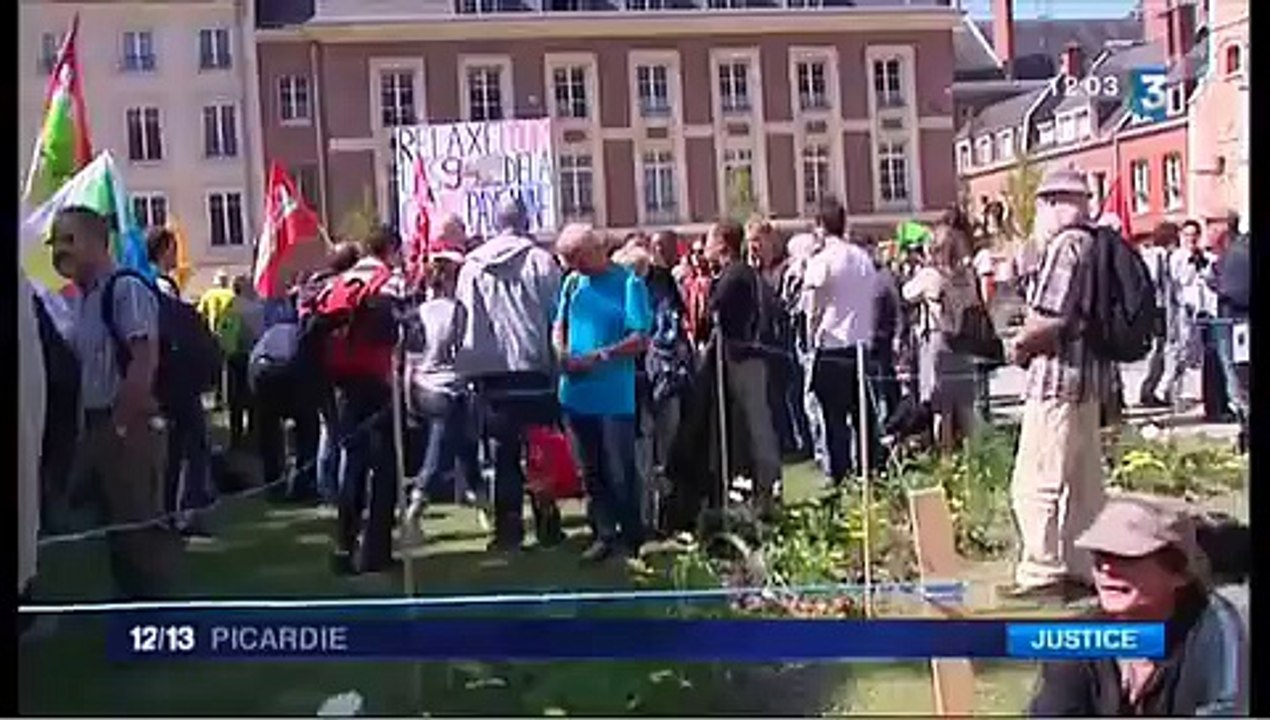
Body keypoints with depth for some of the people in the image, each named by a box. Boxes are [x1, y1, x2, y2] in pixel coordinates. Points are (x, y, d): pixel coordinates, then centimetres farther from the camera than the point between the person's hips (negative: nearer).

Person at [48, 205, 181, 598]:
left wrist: (120, 423, -19)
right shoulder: (82, 299, 16)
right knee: (116, 522, 15)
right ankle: (130, 596, 26)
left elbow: (145, 361, -20)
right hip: (96, 426, 9)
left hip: (128, 427, -9)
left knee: (139, 523, -2)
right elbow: (82, 367, 20)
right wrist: (87, 427, 11)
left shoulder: (126, 289, -12)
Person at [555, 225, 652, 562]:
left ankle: (631, 539, 16)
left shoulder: (628, 283, -7)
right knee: (590, 471, 12)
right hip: (576, 392, 5)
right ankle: (604, 534, 25)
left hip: (615, 396, -5)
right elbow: (560, 325, 17)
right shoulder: (573, 282, 9)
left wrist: (598, 357, -19)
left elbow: (640, 340, -12)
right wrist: (563, 354, -3)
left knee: (621, 471, 1)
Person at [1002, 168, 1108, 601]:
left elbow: (1049, 321, -23)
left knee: (1034, 484, -5)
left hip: (1058, 376, -10)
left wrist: (1018, 346, -5)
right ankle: (1084, 568, 24)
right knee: (1083, 481, 15)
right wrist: (1029, 342, 12)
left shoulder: (1066, 245, -14)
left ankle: (1043, 574, -1)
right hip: (1089, 374, 10)